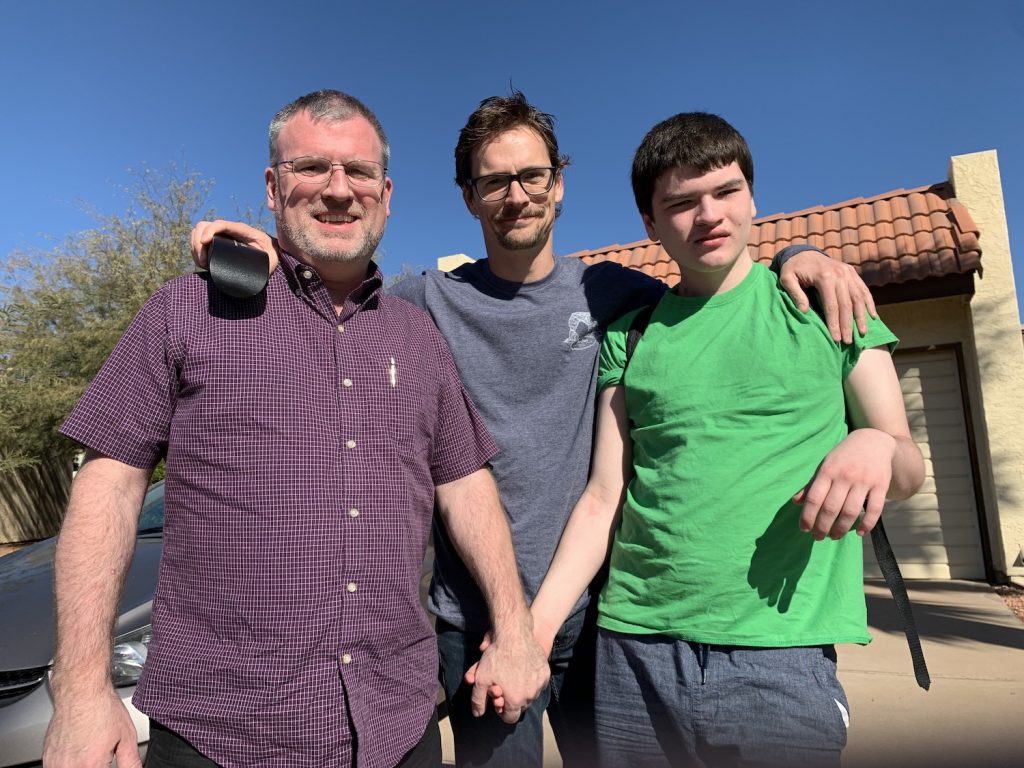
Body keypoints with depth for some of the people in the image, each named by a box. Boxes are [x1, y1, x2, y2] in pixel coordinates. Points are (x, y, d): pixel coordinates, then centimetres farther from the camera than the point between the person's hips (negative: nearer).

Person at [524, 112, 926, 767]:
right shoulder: (630, 336, 6)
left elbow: (911, 471, 4)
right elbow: (605, 497, 3)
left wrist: (878, 446, -18)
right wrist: (537, 623, -7)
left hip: (781, 651, -1)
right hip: (635, 649, 2)